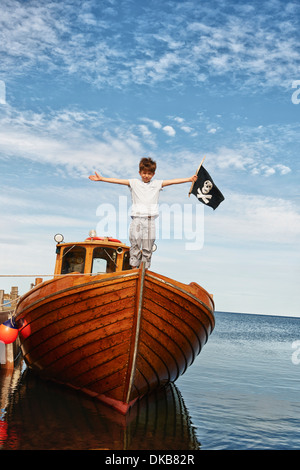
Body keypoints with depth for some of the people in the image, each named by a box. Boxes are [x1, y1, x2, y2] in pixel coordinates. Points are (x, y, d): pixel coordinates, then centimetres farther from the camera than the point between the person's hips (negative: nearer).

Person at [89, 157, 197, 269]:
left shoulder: (157, 184, 12)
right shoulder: (134, 183, 8)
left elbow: (173, 181, 7)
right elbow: (117, 180, 2)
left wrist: (189, 179, 2)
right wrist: (101, 178, -5)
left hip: (150, 219, 1)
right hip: (137, 218, -1)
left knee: (148, 247, 4)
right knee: (135, 244, -1)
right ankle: (134, 267, 7)